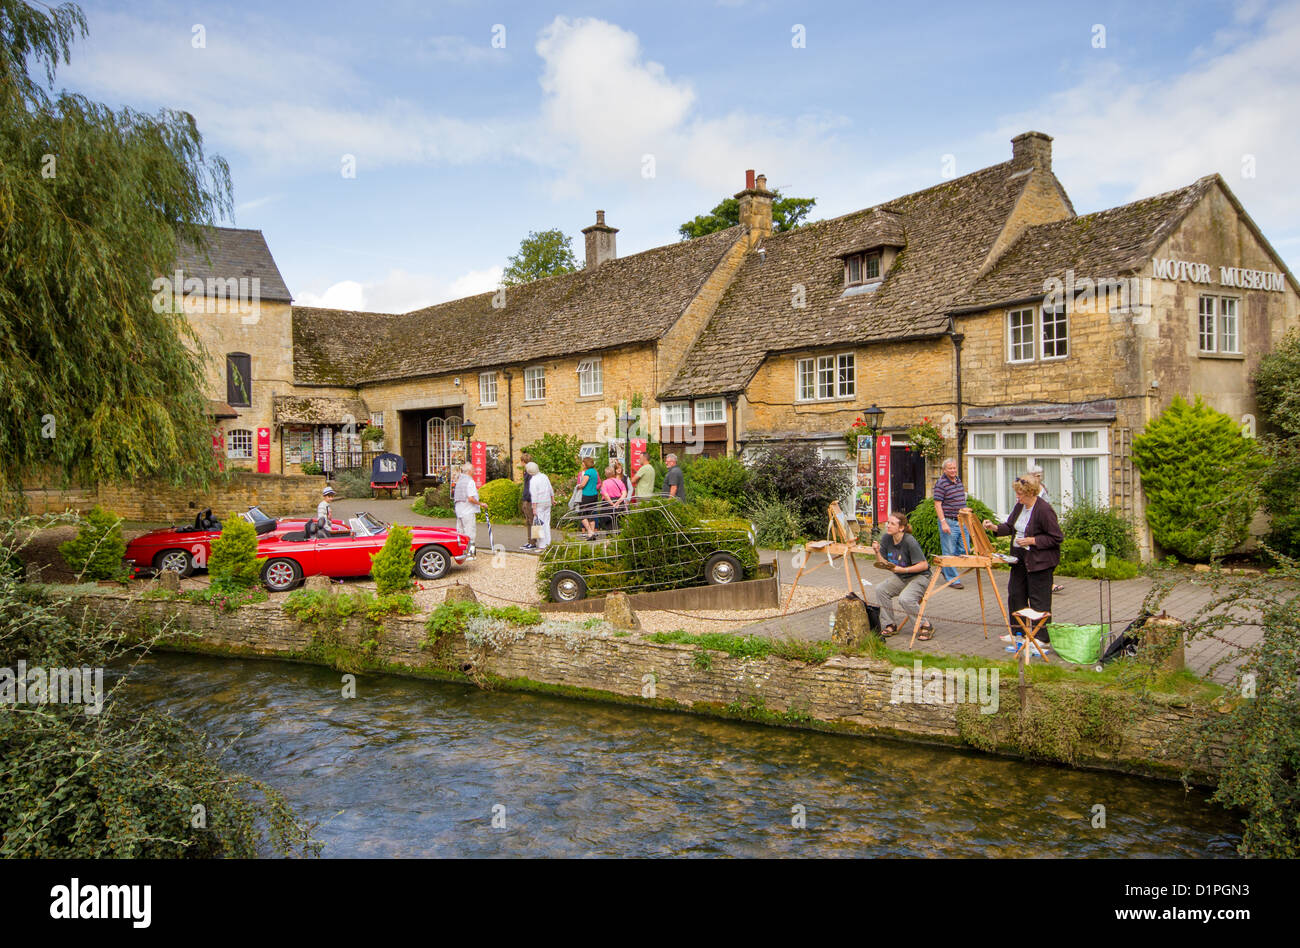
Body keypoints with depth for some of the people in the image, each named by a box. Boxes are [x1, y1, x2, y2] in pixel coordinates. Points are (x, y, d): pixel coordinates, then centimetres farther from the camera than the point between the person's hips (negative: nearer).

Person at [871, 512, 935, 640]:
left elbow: (924, 565, -21)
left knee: (905, 599, -31)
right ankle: (890, 625, -3)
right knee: (880, 589, -17)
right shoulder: (886, 539, -3)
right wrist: (877, 552, -14)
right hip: (900, 577, 7)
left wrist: (903, 570, -26)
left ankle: (926, 625, -6)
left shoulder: (910, 542, -22)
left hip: (920, 577, -7)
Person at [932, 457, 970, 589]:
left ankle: (946, 569, 26)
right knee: (949, 552, -2)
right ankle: (952, 579, 6)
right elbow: (937, 504, -14)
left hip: (961, 522, 8)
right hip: (949, 522, -8)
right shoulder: (941, 483, -11)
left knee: (965, 550, 10)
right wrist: (943, 522, -20)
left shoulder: (959, 480, 13)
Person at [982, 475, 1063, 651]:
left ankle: (1043, 637, 9)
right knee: (1016, 594, 14)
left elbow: (1056, 537, -16)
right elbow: (1010, 526, 14)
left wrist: (1032, 541, -20)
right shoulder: (1020, 506, 5)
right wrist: (995, 527, -3)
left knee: (1038, 600, -1)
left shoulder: (1044, 510, -19)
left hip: (1039, 561, -9)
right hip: (1020, 557, 9)